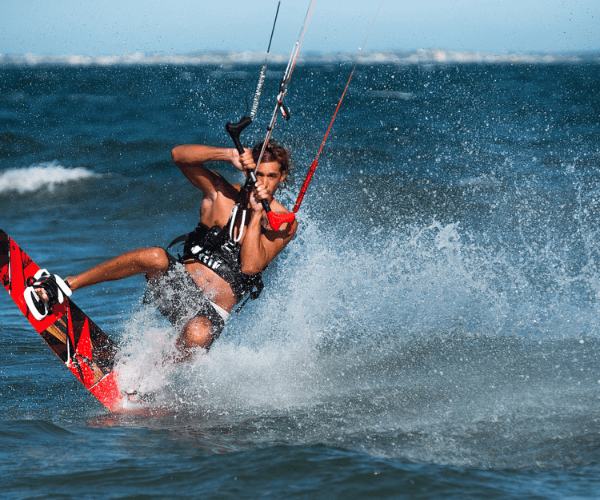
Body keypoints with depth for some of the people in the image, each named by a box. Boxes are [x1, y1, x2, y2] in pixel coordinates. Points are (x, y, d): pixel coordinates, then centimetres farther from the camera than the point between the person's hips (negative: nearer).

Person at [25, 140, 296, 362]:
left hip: (212, 310, -1)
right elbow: (180, 155, -11)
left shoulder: (284, 224, -2)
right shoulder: (223, 194, 1)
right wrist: (229, 154, -23)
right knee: (156, 257, -34)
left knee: (198, 335, -39)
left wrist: (257, 215, -22)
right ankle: (63, 287, -22)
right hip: (178, 282, 1)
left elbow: (250, 267, -17)